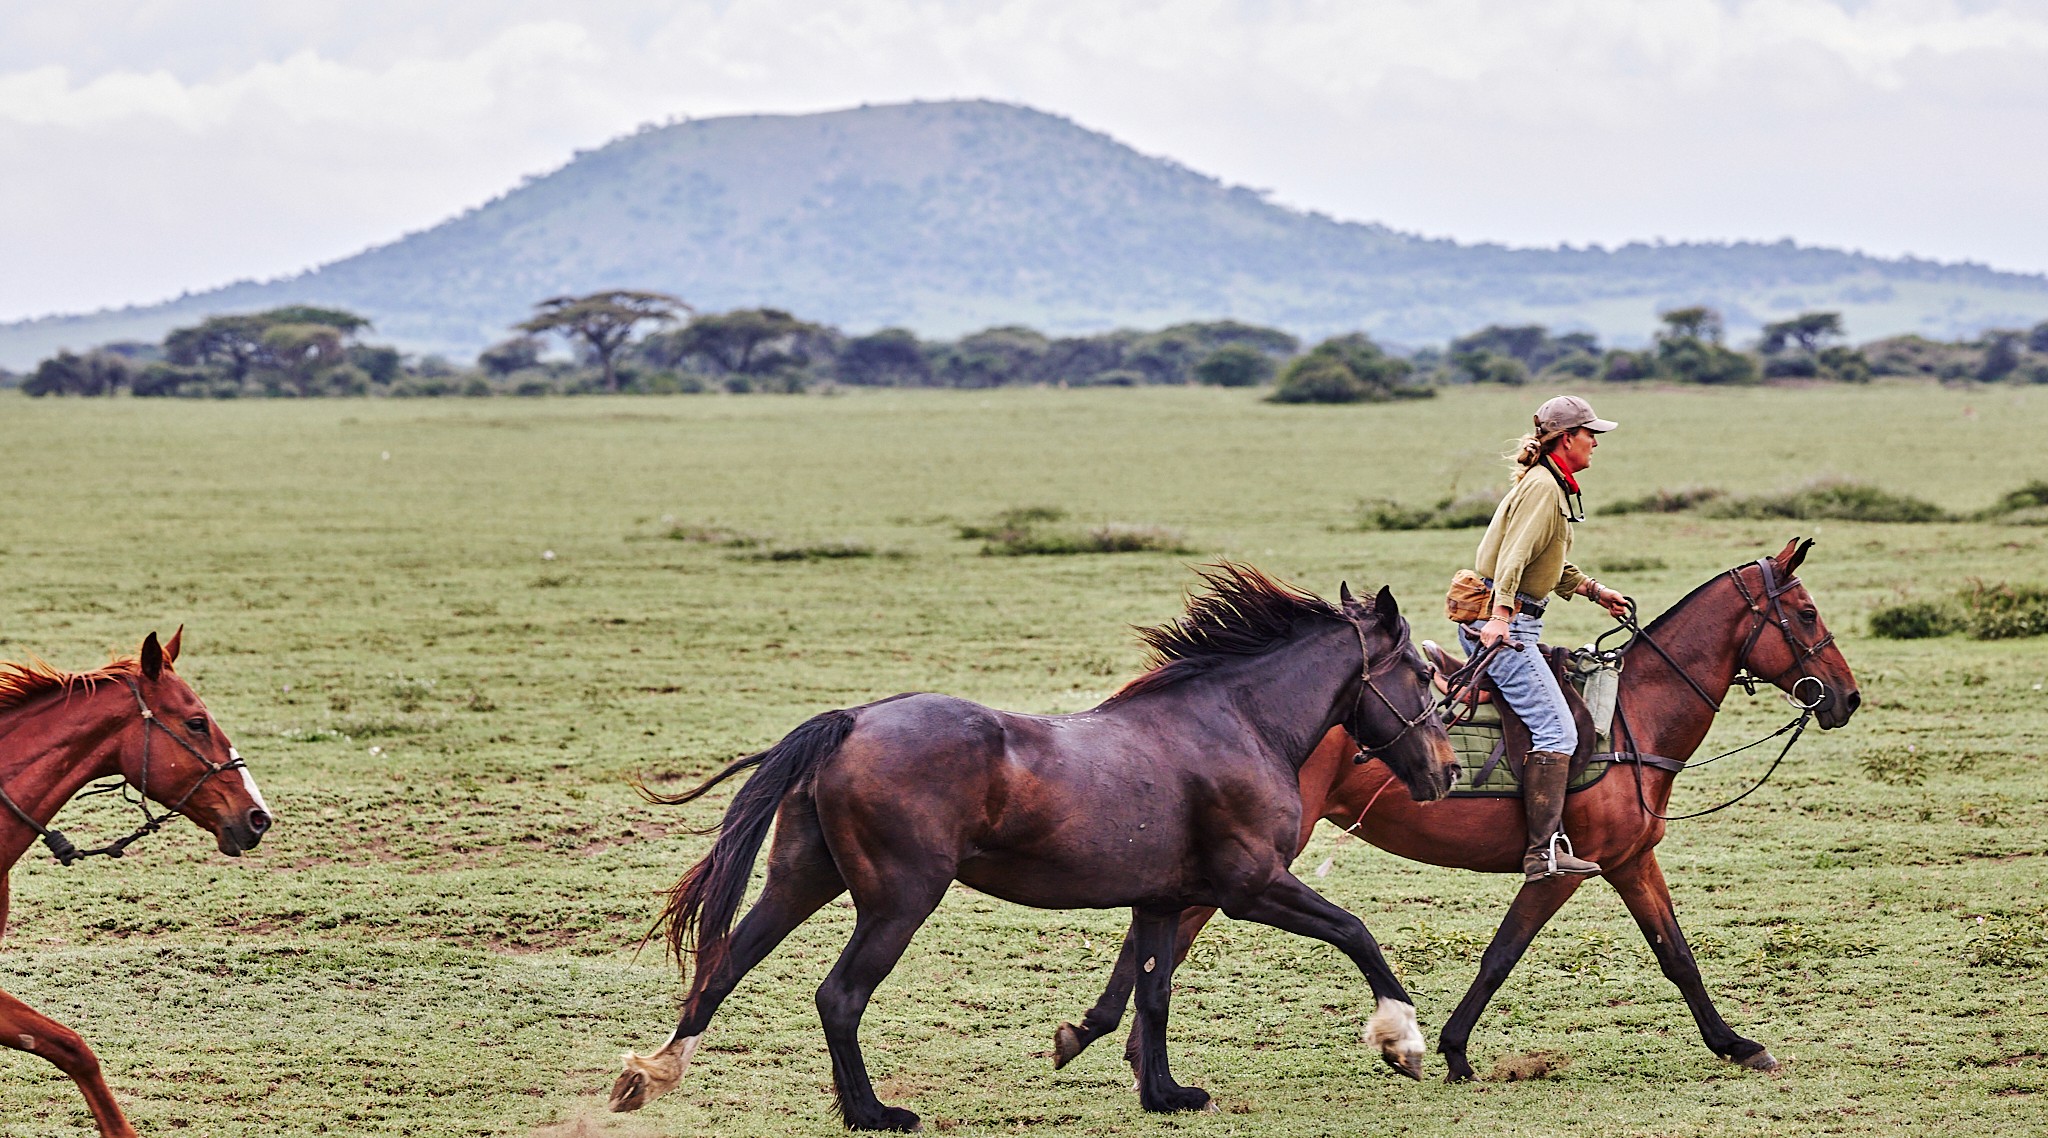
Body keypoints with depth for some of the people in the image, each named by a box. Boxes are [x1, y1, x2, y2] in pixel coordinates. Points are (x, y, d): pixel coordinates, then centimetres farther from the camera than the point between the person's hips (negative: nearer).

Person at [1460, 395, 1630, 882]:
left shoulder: (1552, 486, 20)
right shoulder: (1543, 487, -13)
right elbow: (1512, 559, -24)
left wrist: (1594, 590, 29)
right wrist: (1499, 618, -34)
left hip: (1505, 623, 11)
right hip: (1499, 623, -11)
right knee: (1556, 730, -18)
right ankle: (1544, 850, -25)